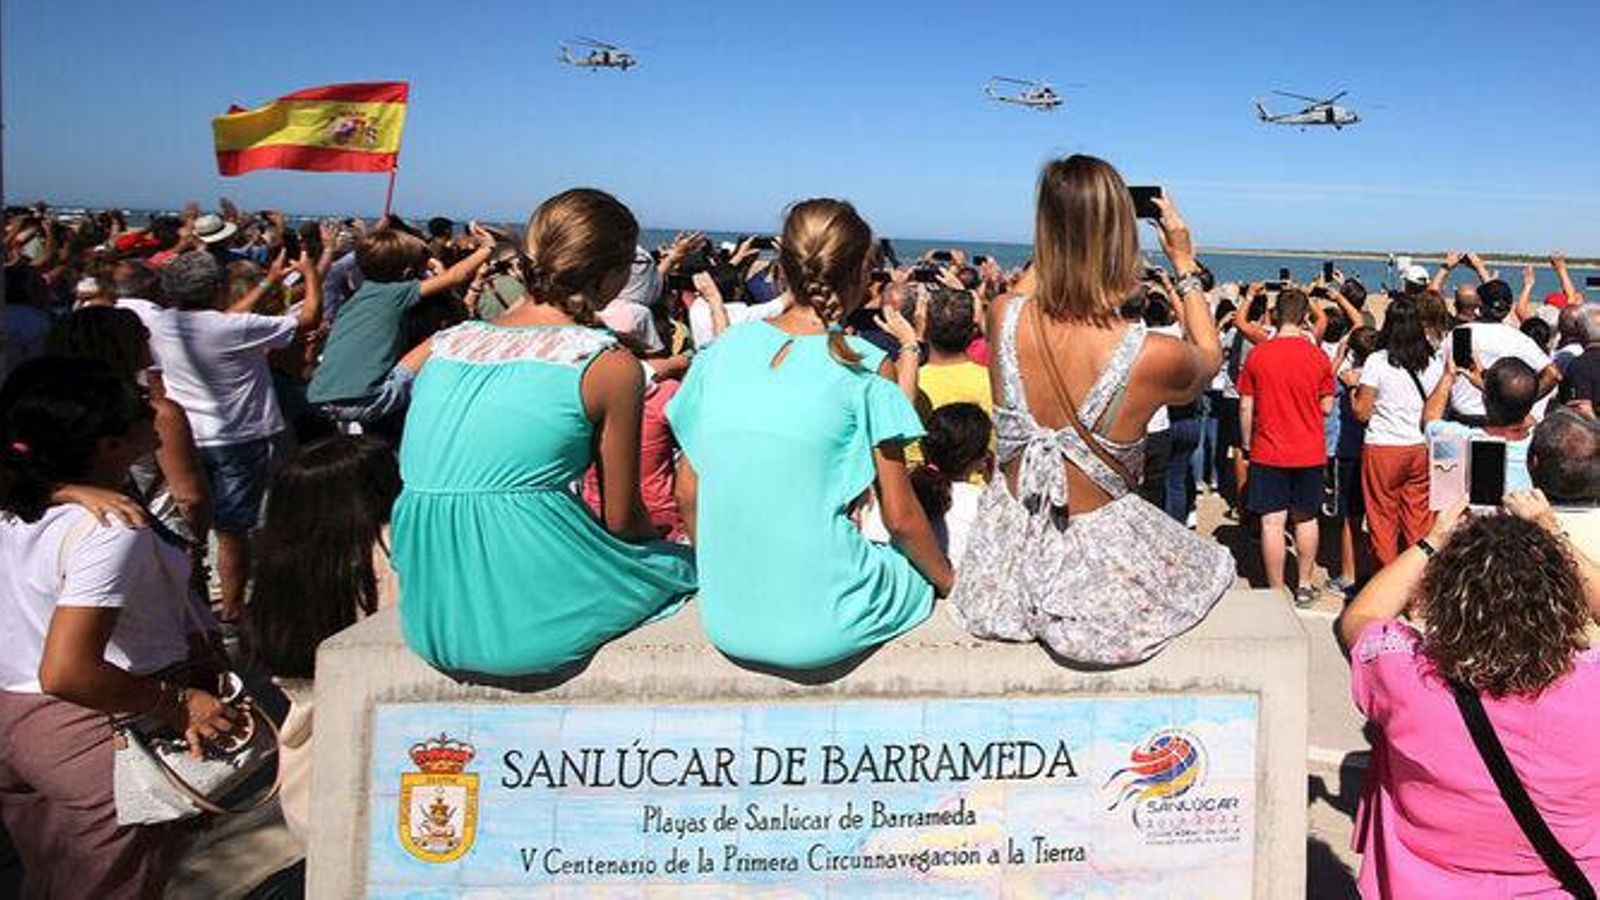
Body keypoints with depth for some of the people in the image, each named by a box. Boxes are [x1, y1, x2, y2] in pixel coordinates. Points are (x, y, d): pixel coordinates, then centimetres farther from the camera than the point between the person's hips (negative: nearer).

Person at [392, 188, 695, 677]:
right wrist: (662, 541, 21)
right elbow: (621, 521, -1)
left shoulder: (443, 344, 7)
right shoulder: (609, 364, -7)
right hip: (540, 625, -6)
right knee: (694, 561, 20)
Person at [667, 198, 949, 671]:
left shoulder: (723, 347, 2)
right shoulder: (865, 365, -9)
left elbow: (687, 494, 7)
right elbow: (899, 517, -5)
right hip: (825, 628, -4)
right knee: (923, 567, 25)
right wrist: (949, 582, 13)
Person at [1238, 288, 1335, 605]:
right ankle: (1304, 586, 23)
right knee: (1306, 519, 15)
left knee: (1272, 522, 1)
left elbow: (1246, 407, -3)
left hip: (1268, 452, -2)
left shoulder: (1258, 355, -7)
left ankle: (1276, 592, 5)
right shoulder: (1318, 356, -4)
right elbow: (1327, 406, 1)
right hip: (1310, 452, 2)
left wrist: (1247, 444, 9)